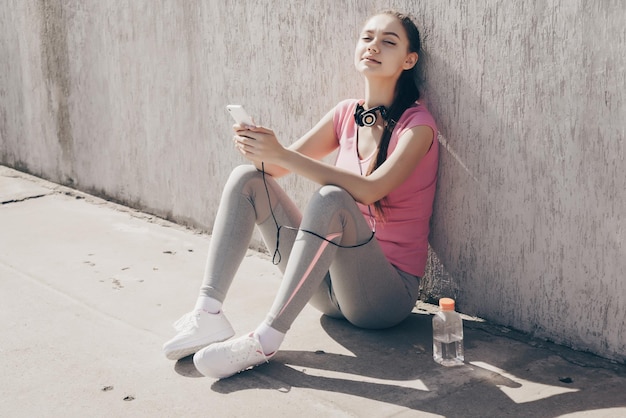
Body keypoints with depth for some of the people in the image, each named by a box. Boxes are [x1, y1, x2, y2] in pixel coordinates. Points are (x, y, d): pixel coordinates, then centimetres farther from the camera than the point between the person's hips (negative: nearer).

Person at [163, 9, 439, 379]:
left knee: (331, 199, -34)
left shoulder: (417, 124, -10)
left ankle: (267, 338, -32)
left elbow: (371, 189, -27)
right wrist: (260, 150, -20)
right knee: (247, 178, -4)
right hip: (330, 282, 6)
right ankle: (209, 316, -16)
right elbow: (278, 166, 4)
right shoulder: (346, 114, 8)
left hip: (389, 290, -6)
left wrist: (283, 155, -32)